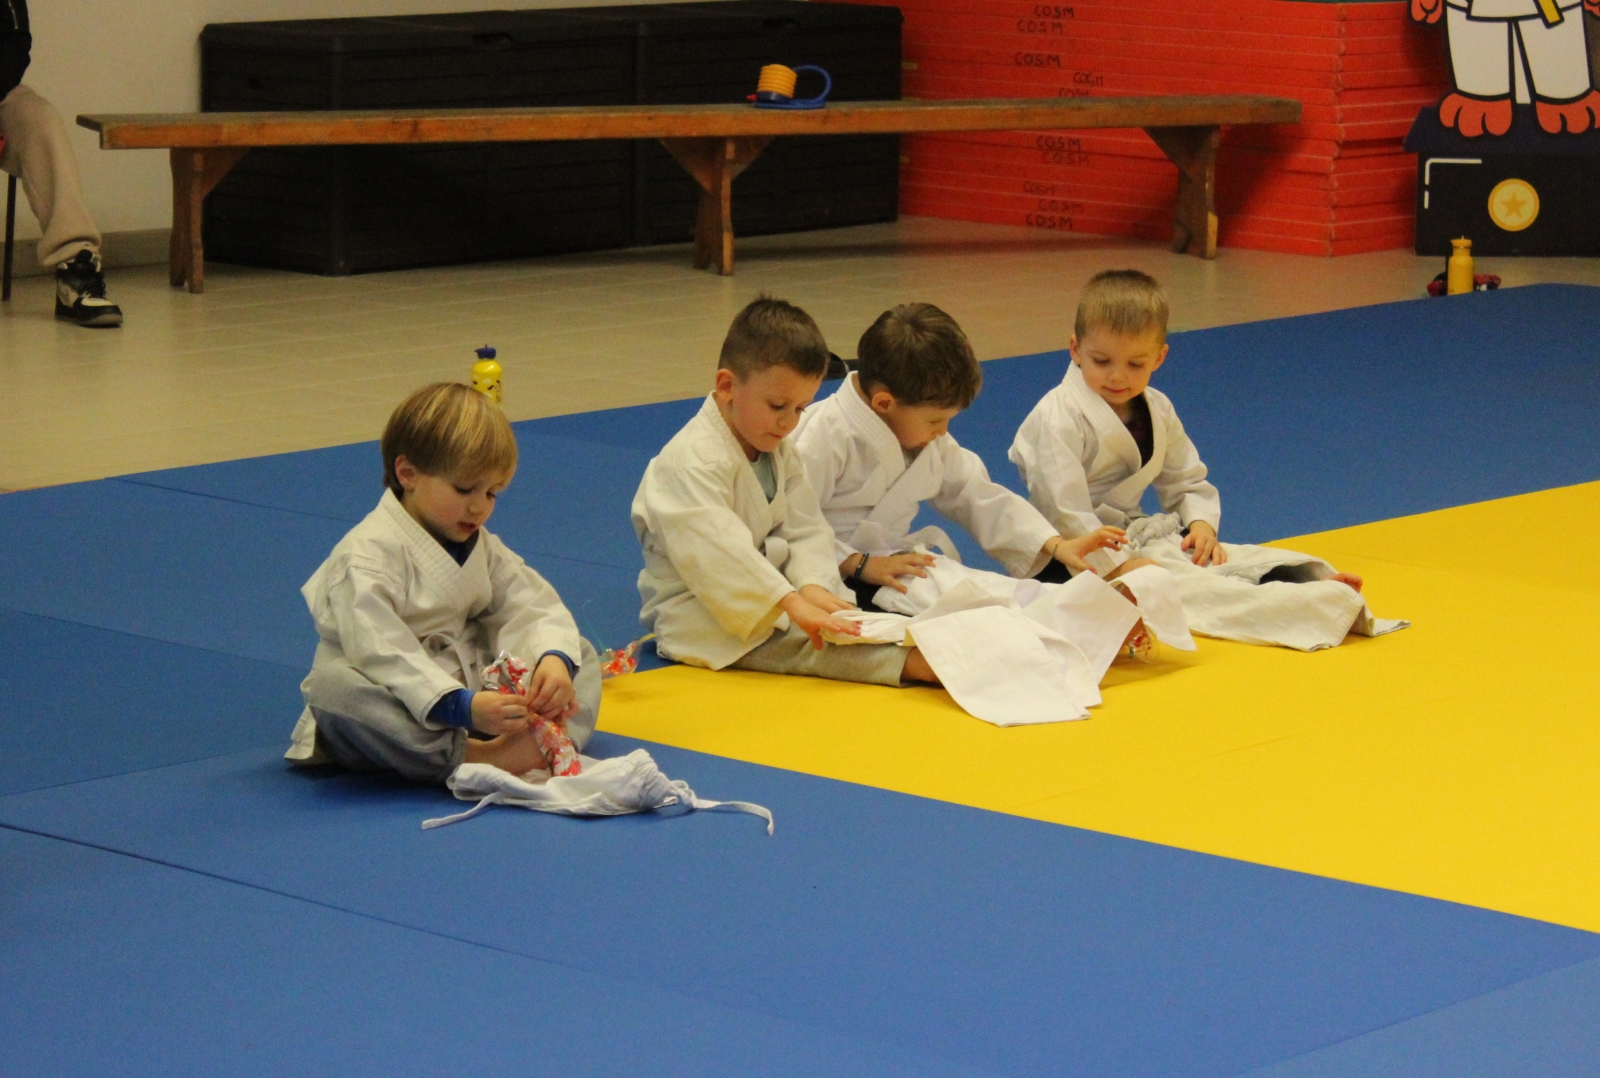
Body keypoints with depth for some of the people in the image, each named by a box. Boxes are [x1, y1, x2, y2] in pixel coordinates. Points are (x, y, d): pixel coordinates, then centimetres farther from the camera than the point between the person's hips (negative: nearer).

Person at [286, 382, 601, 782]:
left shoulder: (482, 548, 10)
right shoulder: (367, 555, -17)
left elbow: (535, 608, 2)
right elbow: (381, 654, -29)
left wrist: (553, 659, -24)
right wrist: (462, 708, -40)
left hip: (471, 696, 7)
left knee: (579, 654, 1)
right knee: (333, 686, -38)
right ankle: (473, 757, -44)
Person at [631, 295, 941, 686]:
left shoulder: (780, 453, 10)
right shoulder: (691, 461, -21)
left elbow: (806, 531, 2)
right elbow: (717, 552, -33)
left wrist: (813, 585, -20)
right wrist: (792, 603, -42)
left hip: (764, 593, 10)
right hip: (698, 614, -10)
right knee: (788, 639, -33)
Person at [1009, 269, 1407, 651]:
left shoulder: (1157, 411, 10)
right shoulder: (1057, 418, -16)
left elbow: (1188, 481, 20)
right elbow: (1063, 511, -22)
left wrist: (1201, 522, -3)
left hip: (1139, 535, 9)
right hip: (1086, 559, -9)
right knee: (1186, 585, -30)